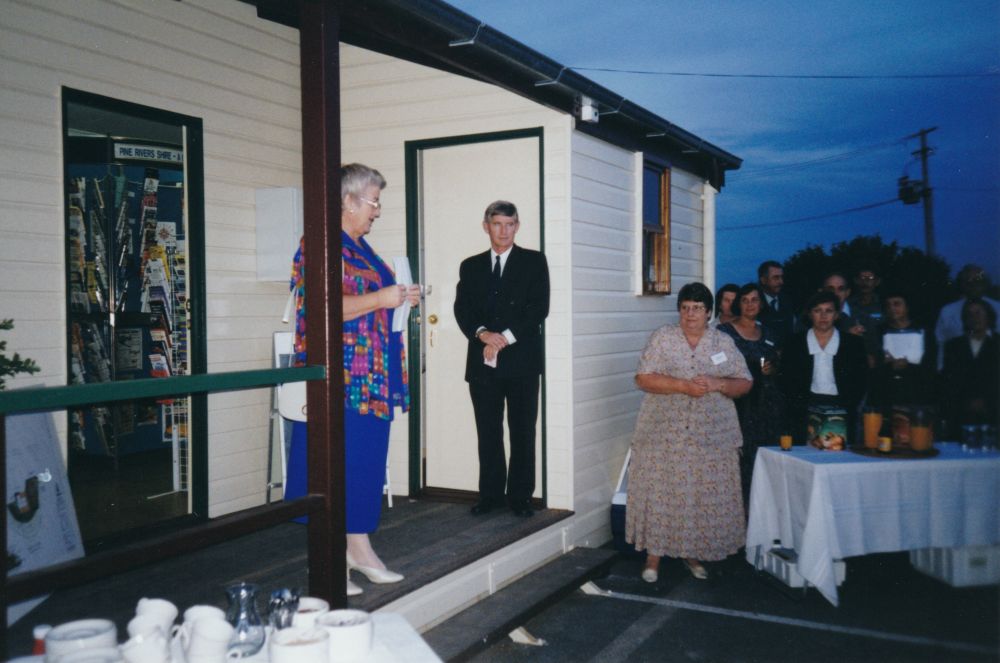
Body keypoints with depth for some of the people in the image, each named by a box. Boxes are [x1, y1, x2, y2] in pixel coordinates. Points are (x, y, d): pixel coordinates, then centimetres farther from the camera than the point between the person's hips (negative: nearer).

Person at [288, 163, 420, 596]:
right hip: (341, 375, -9)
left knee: (365, 460, 12)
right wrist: (380, 299, -20)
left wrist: (401, 299, 11)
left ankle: (359, 547, 23)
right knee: (336, 459, -3)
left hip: (371, 377, 9)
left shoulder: (360, 247, 18)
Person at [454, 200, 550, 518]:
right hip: (482, 361, 2)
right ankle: (490, 494, 15)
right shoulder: (470, 266, 15)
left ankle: (520, 495, 11)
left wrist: (505, 337, -13)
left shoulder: (534, 262, 6)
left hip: (522, 360, -2)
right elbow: (462, 310, 5)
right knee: (488, 432, 6)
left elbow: (539, 307, -4)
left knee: (522, 430, 2)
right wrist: (482, 333, -14)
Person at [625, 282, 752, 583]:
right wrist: (683, 385, -18)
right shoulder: (662, 337, 2)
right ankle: (654, 554, 12)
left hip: (711, 436, 2)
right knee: (660, 492, 0)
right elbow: (643, 378, -7)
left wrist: (718, 384, -13)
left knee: (705, 495, 5)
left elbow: (745, 383, 7)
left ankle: (693, 553, 21)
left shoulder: (724, 342, 8)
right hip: (665, 434, -2)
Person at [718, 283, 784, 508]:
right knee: (743, 455, -10)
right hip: (741, 403, -4)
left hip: (768, 403, 5)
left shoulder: (766, 333, 16)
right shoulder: (725, 331, 1)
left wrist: (771, 370, 2)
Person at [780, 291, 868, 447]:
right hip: (805, 413, 0)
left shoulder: (853, 343, 10)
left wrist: (846, 408, -5)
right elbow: (786, 380, 5)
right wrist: (801, 408, -7)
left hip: (841, 411, 1)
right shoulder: (795, 343, 8)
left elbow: (861, 381, 7)